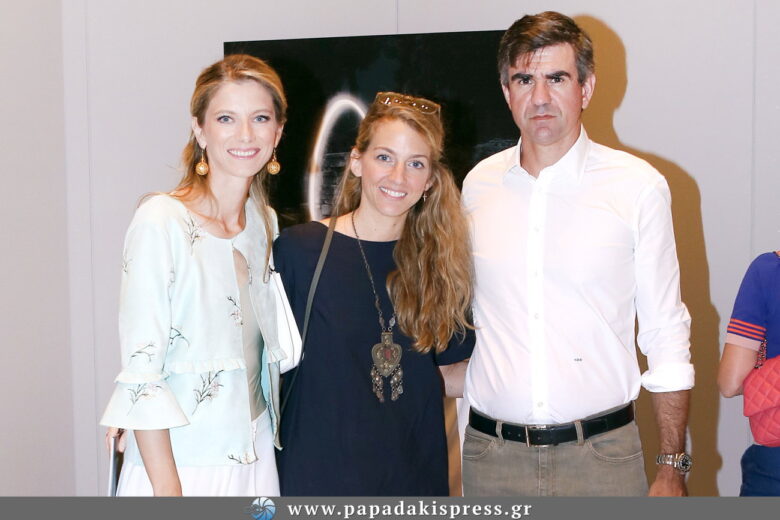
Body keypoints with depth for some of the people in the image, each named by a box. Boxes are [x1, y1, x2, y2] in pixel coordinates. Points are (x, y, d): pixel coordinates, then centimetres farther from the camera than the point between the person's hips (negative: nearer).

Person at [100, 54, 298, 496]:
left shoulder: (266, 222, 4)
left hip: (255, 460, 6)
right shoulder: (161, 222, -16)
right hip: (180, 465, -5)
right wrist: (166, 490, -17)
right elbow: (140, 371, -16)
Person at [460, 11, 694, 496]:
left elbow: (666, 334, 0)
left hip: (601, 454, -2)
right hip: (492, 453, 2)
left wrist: (673, 466, -3)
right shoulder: (478, 184, 4)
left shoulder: (639, 187, -4)